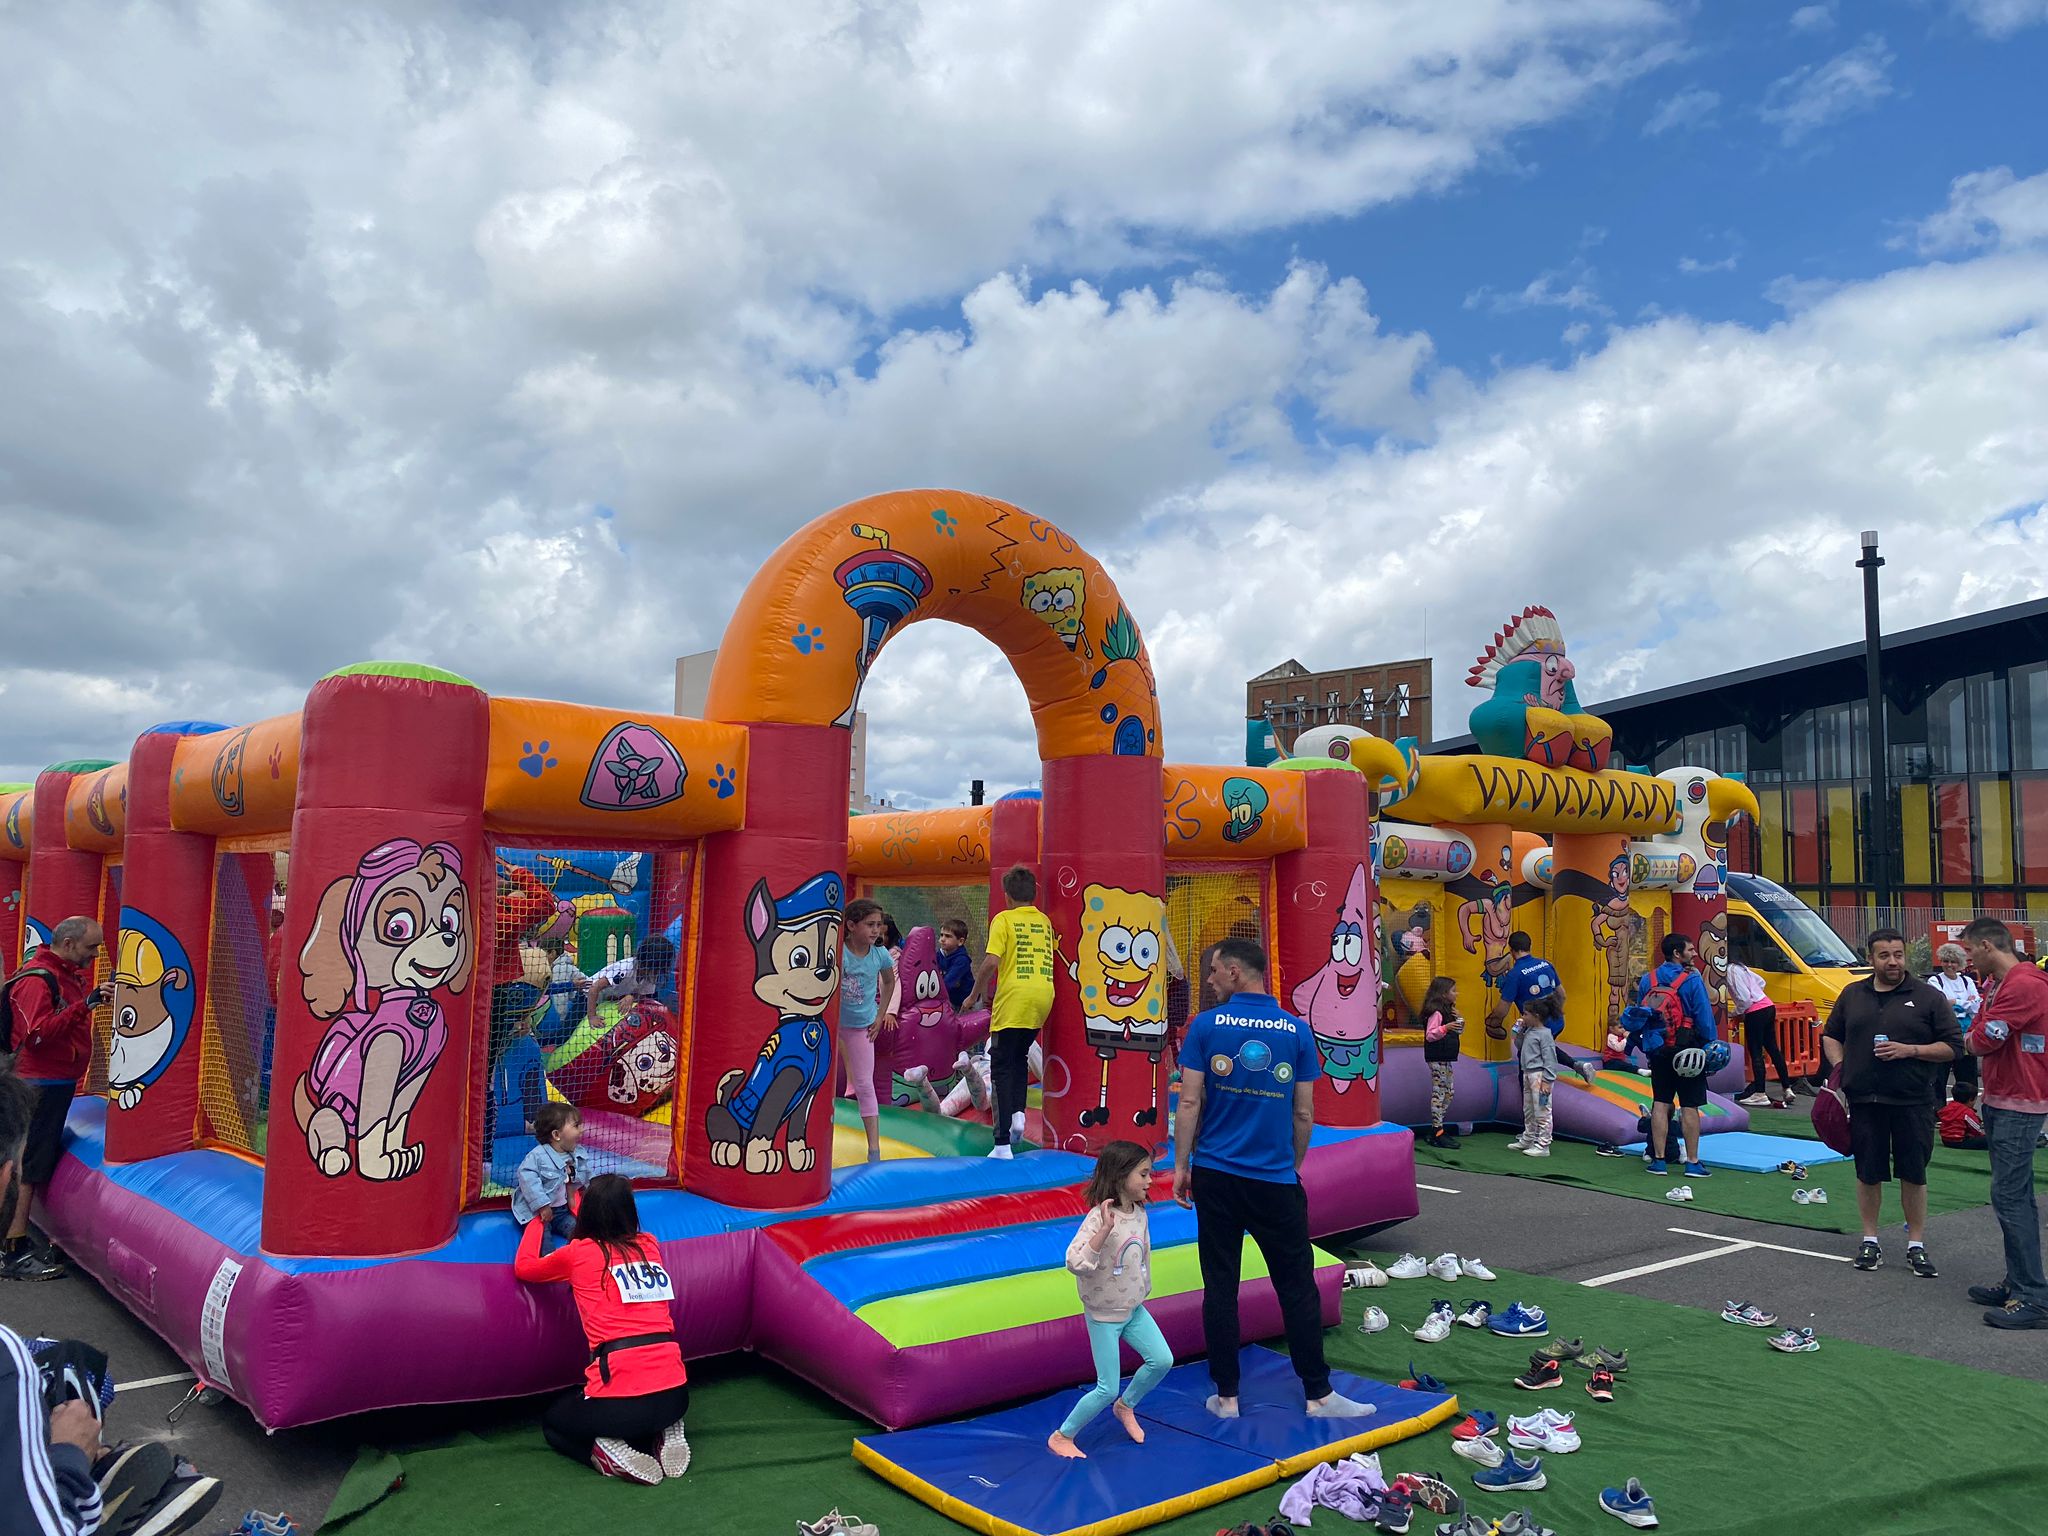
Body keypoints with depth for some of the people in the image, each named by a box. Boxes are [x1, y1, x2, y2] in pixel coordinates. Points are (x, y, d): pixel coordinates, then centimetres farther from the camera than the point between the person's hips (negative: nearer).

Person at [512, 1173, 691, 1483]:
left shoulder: (577, 1252, 1)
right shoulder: (649, 1245, 12)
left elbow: (524, 1267, 20)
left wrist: (537, 1220, 34)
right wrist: (576, 1203, 47)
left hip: (621, 1397, -4)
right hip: (675, 1393, 4)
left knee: (553, 1423, 28)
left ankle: (606, 1452, -1)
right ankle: (665, 1435, 8)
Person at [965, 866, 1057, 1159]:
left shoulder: (1004, 919, -2)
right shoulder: (1045, 921, 14)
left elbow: (991, 962, -12)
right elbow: (1048, 958, 16)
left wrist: (975, 995, 0)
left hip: (1013, 1000, -5)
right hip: (1043, 997, 5)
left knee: (1002, 1067, 1)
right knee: (1020, 1057, 26)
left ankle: (1002, 1143, -4)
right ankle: (1018, 1113, 5)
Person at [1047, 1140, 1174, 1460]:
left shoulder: (1139, 1212, -2)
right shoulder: (1099, 1217, -26)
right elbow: (1075, 1262, -37)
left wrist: (1143, 1291, 18)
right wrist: (1105, 1229, -44)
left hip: (1133, 1308, 7)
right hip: (1104, 1315, -7)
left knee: (1162, 1360, 3)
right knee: (1108, 1388, -3)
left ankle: (1125, 1406, 29)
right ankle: (1062, 1436, 16)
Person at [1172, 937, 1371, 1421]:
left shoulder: (1206, 1025, -6)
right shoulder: (1297, 1030, -1)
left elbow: (1189, 1102, -7)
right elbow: (1303, 1114, 3)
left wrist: (1181, 1165, 2)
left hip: (1216, 1176, 0)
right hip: (1276, 1180, 1)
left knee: (1220, 1288, 8)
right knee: (1297, 1289, 10)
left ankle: (1227, 1397, 15)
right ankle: (1318, 1394, 18)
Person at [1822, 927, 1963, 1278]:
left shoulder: (1928, 997, 0)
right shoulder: (1852, 995, 9)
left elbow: (1953, 1046, -1)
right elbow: (1830, 1036, 18)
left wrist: (1910, 1050, -14)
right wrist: (1839, 1067, 2)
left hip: (1912, 1102, -2)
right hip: (1864, 1101, 2)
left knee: (1913, 1173, 5)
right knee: (1868, 1173, 8)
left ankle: (1916, 1246, 17)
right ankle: (1870, 1241, 20)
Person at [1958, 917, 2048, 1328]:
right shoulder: (1999, 984, 15)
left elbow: (1982, 1041, -21)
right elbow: (1977, 1038, 15)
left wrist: (1973, 1038, -1)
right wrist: (1977, 1039, -5)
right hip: (2001, 1101, 11)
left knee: (2009, 1197, -10)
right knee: (2015, 1197, 14)